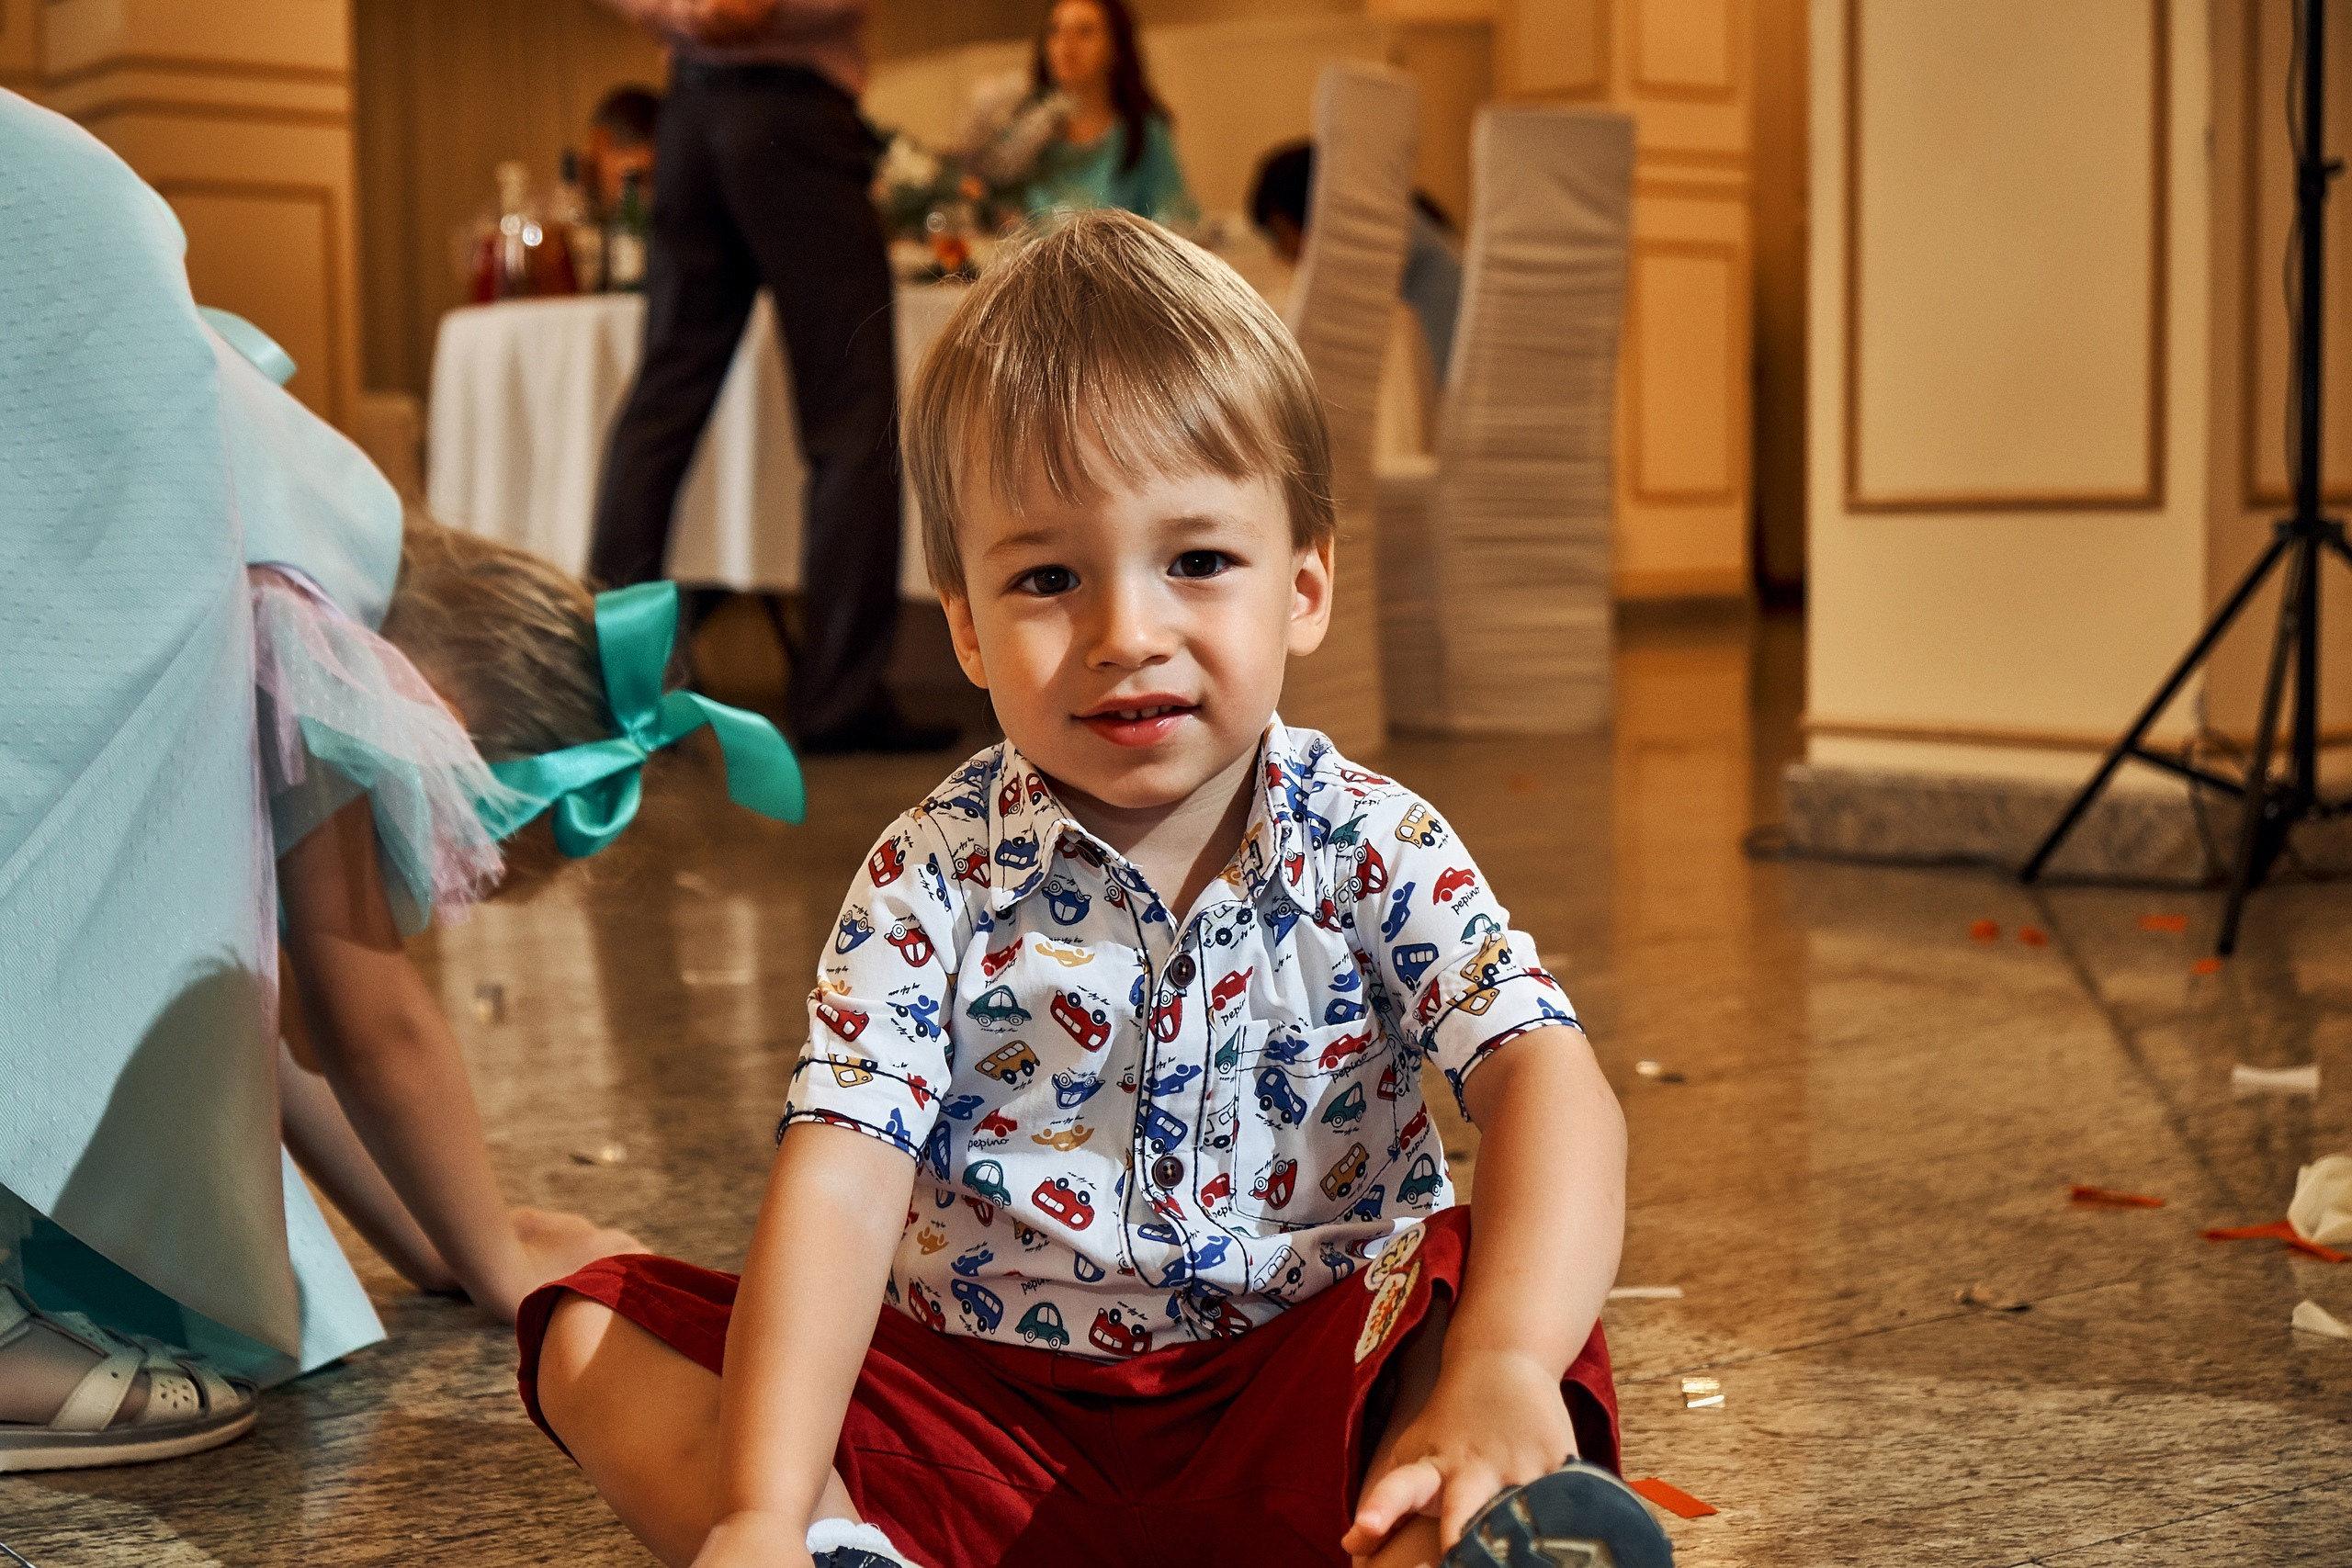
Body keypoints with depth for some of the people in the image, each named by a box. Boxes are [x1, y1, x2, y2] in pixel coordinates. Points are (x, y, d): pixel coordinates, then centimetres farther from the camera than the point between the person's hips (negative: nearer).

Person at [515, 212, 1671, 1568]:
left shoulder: (1376, 848, -8)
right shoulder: (935, 880, -7)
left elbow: (1551, 1078, -22)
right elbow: (840, 1186, -18)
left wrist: (1503, 1369, -43)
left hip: (1300, 1405, -1)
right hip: (986, 1416, 2)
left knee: (1504, 1290, -30)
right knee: (596, 1340, -14)